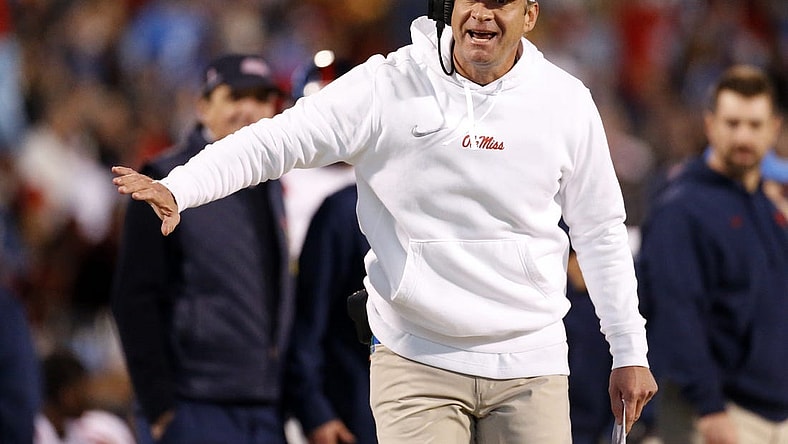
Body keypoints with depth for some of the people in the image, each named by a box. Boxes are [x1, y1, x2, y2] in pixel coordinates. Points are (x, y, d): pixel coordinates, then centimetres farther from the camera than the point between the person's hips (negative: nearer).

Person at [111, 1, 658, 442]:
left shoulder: (566, 102, 2)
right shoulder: (390, 86, -5)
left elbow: (601, 233, 11)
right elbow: (276, 140, -10)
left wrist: (630, 352, 11)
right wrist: (178, 189, -25)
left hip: (529, 366, 2)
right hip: (417, 361, -2)